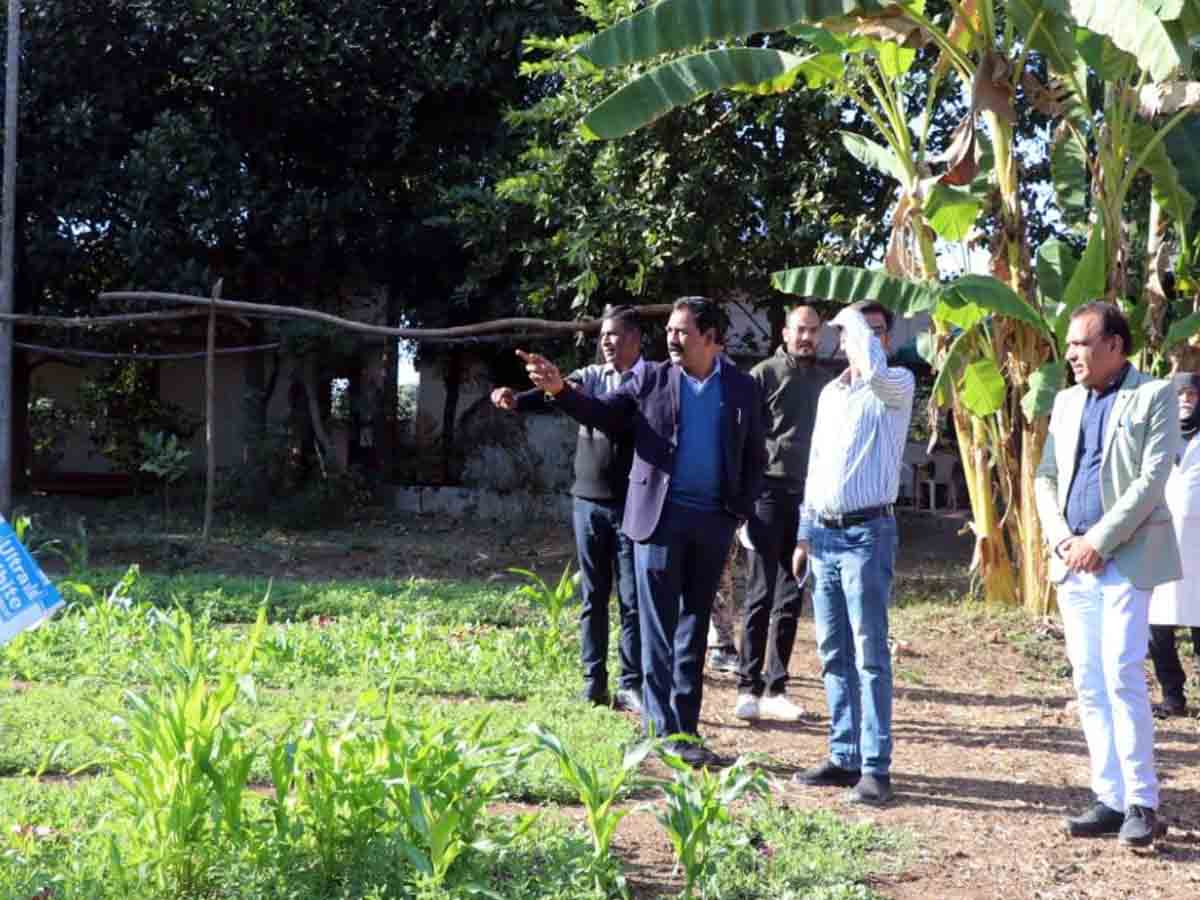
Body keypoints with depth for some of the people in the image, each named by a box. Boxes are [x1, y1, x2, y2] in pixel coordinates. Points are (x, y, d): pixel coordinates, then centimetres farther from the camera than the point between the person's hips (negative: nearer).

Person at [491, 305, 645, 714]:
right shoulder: (590, 377, 7)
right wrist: (516, 400, -28)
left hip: (633, 504, -3)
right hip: (588, 501, 3)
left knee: (632, 599, -1)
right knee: (592, 597, 8)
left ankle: (631, 684, 5)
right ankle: (593, 681, 15)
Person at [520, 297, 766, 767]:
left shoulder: (742, 388, 5)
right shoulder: (652, 379, 2)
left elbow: (754, 456, 10)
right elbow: (605, 413, -4)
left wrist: (740, 510, 0)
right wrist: (560, 390, -19)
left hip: (713, 521, 2)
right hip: (660, 516, -2)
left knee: (694, 628, 10)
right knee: (659, 628, -1)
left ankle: (685, 729, 17)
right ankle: (662, 729, 3)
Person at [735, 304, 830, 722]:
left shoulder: (825, 381, 12)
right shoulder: (764, 374, -2)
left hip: (808, 496, 5)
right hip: (770, 491, -5)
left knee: (791, 598, 7)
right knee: (762, 594, -4)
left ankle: (776, 688, 14)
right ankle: (749, 687, 2)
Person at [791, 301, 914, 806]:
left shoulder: (896, 386, -4)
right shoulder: (829, 393, 17)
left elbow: (875, 369, -30)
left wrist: (855, 317, -12)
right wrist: (804, 535, 17)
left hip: (867, 533, -7)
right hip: (823, 534, 7)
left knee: (870, 655, -7)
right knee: (833, 654, 9)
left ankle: (875, 768, -4)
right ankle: (844, 758, 16)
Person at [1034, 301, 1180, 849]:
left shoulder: (1154, 396, -2)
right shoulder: (1067, 402, 16)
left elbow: (1152, 480, -11)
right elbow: (1045, 477, 14)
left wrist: (1097, 541, -14)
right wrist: (1062, 539, -3)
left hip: (1125, 558, -6)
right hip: (1073, 560, 6)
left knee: (1122, 677, -11)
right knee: (1089, 684, 6)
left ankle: (1140, 802, -2)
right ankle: (1110, 798, 12)